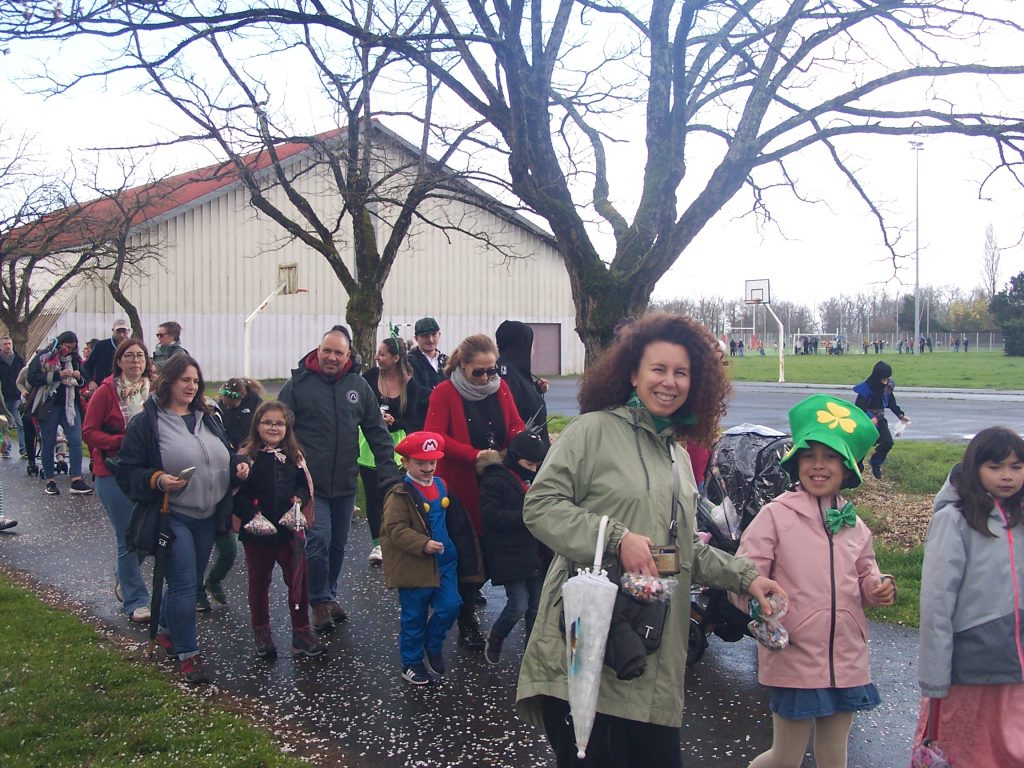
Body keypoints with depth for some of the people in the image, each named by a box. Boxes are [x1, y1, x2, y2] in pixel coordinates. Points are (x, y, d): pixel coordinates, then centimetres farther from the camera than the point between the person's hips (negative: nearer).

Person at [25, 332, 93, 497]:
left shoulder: (75, 359, 10)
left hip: (70, 405, 3)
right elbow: (32, 378, -14)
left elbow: (83, 383, 19)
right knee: (48, 444, 4)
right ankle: (50, 481, 13)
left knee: (76, 441, -8)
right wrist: (58, 375, -21)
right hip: (48, 406, -3)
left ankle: (76, 480, -8)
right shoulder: (43, 357, -2)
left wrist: (79, 377, -5)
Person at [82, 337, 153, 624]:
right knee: (128, 538, 1)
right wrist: (123, 441, -19)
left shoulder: (154, 391, 3)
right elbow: (89, 432, -7)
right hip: (114, 474, -4)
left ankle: (124, 580, 37)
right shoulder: (106, 392, -7)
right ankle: (135, 600, 13)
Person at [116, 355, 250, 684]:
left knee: (191, 581, 16)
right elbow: (127, 472, -8)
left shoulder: (206, 419, 12)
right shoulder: (145, 423, -7)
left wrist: (239, 464, 1)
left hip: (207, 517, 7)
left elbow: (225, 455, 23)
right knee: (184, 585, -8)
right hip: (172, 517, -7)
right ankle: (188, 654, 5)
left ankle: (166, 631, 39)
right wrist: (156, 480, -25)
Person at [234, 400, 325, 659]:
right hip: (257, 531, -2)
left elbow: (305, 484, 12)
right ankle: (262, 633, 28)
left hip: (289, 529, 3)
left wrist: (300, 498, -8)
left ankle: (301, 632, 20)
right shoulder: (247, 455, -8)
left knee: (298, 580, 6)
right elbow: (236, 493, -10)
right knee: (259, 582, 13)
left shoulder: (294, 456, 5)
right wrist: (250, 515, -22)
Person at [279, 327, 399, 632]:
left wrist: (389, 473, 2)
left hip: (345, 484, 4)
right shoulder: (298, 384, -4)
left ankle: (329, 594, 34)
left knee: (338, 544, 14)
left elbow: (377, 432, 9)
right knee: (318, 542, -10)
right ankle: (320, 600, 11)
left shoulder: (359, 386, 5)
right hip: (310, 484, -3)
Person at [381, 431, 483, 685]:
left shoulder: (441, 486, 6)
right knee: (414, 617, 6)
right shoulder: (400, 494, -16)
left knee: (449, 607, 4)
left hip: (444, 561, 6)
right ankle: (412, 663, 24)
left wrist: (457, 550, 22)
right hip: (414, 566, -6)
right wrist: (423, 544, -31)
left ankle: (433, 646, 31)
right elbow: (395, 529, -22)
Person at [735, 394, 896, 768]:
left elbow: (865, 578, 18)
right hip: (794, 658, -5)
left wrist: (879, 589, -4)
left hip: (847, 662, 5)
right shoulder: (775, 515, -9)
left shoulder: (855, 525, 7)